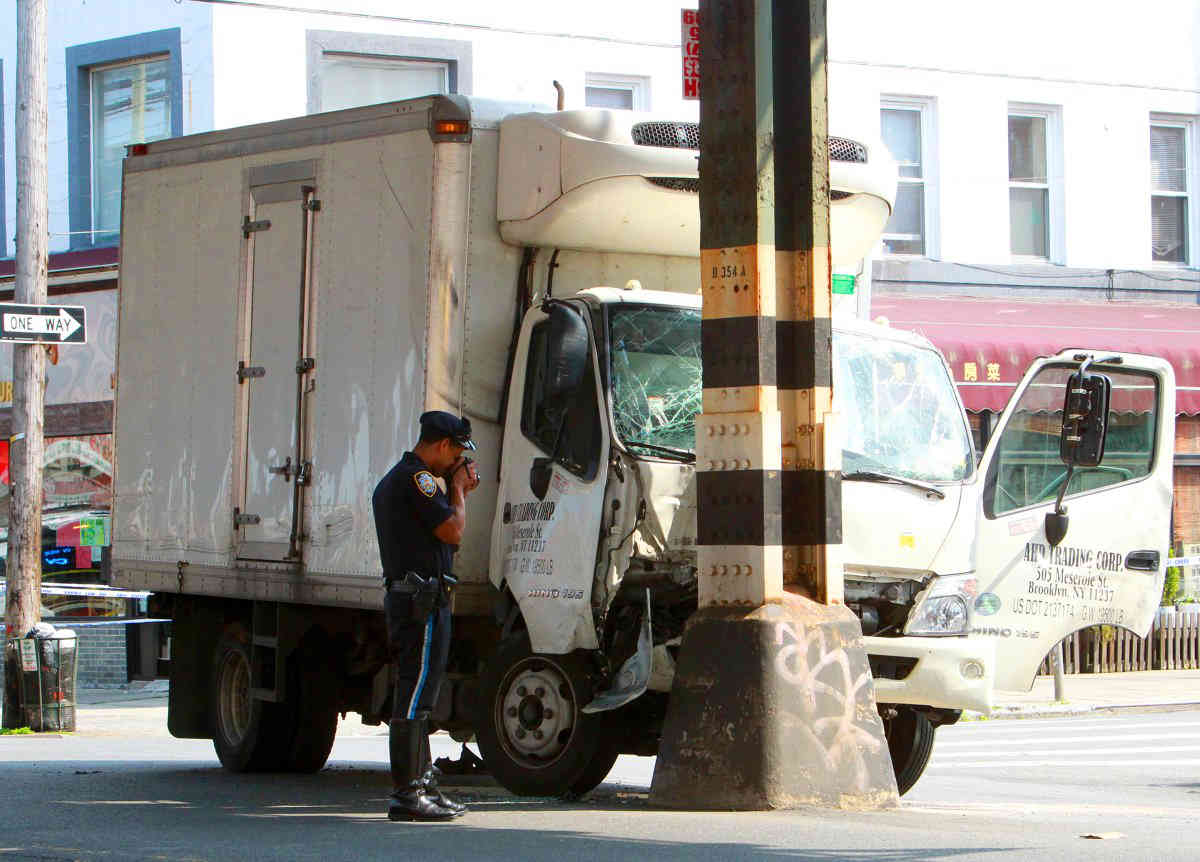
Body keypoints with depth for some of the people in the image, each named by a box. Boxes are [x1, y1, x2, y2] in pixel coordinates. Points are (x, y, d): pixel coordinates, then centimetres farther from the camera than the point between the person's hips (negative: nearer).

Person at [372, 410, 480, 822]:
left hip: (403, 598, 11)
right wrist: (458, 490, 1)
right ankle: (407, 794, -11)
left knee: (416, 696, 15)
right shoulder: (416, 479, -12)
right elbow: (452, 531, -14)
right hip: (424, 601, -11)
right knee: (414, 698, -10)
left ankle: (422, 784, 21)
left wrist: (457, 492, 19)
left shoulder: (393, 479, 22)